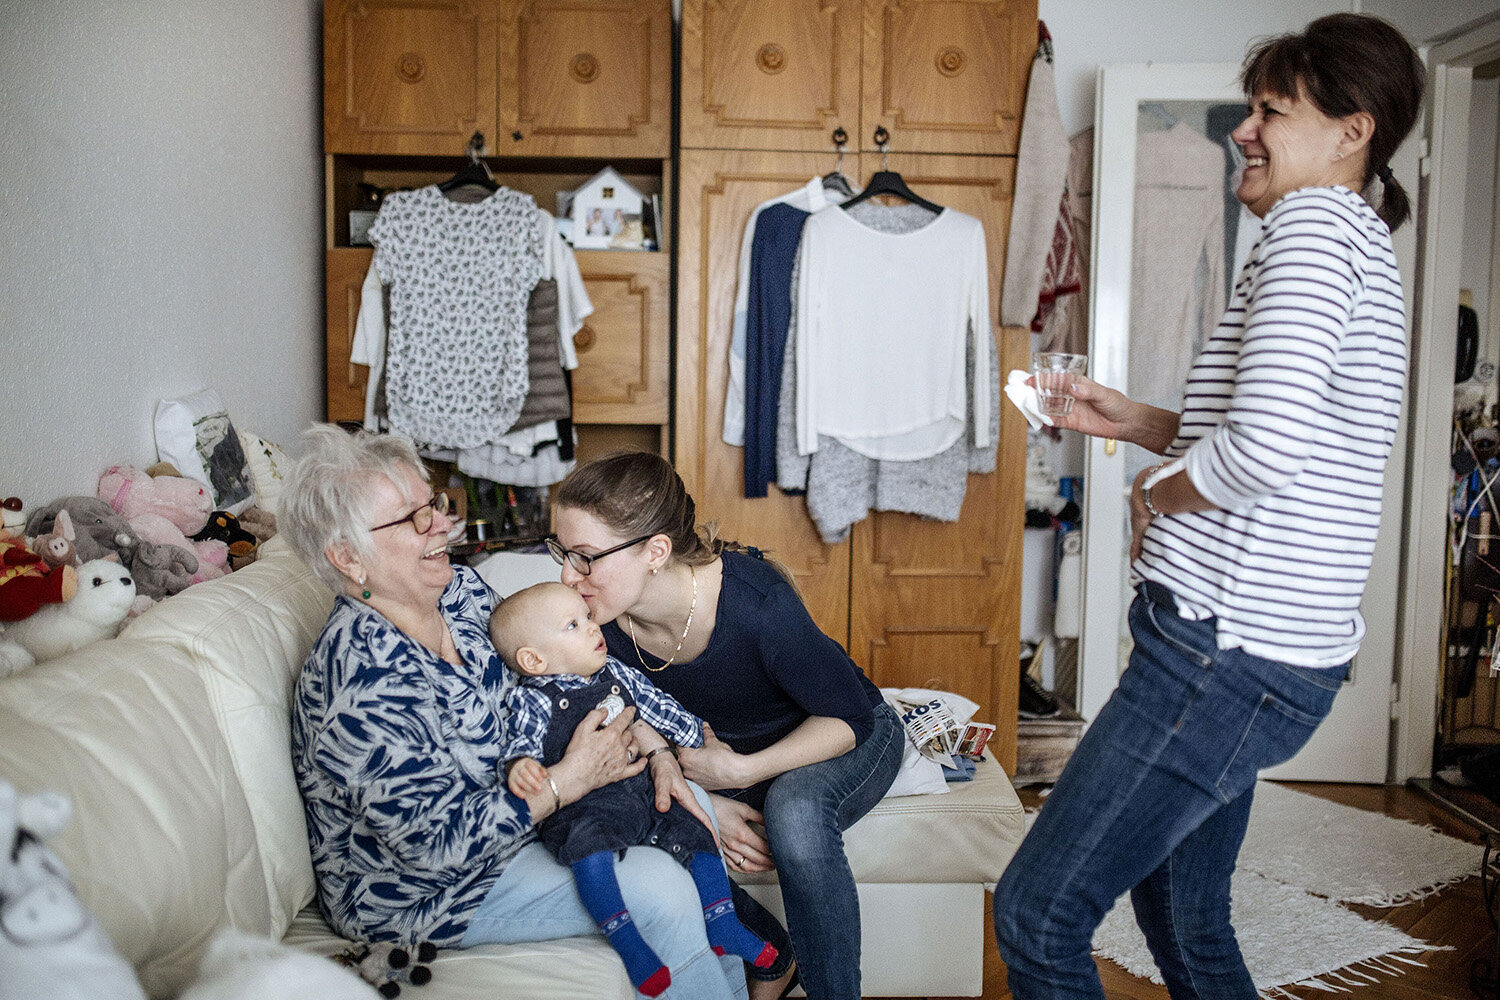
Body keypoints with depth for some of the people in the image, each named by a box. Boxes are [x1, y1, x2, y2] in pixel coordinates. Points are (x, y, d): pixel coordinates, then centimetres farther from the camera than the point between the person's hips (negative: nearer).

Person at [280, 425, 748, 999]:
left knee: (688, 803, 4)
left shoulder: (460, 589, -6)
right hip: (418, 889, -9)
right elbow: (436, 844, -29)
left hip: (514, 799, 9)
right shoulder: (364, 685, -32)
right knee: (661, 887, -20)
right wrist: (570, 779, -24)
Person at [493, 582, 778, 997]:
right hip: (584, 807, -6)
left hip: (644, 790, 6)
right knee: (587, 843, -35)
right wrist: (521, 763, -37)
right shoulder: (532, 699, -5)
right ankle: (625, 939, -25)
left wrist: (697, 735, 28)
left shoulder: (616, 673, 13)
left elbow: (658, 706, 23)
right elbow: (523, 741, -14)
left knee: (697, 829, 0)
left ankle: (722, 924, 13)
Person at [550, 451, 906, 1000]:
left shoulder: (755, 600, -35)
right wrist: (703, 804, -21)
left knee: (793, 813, -36)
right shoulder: (601, 622, -19)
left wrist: (741, 772, -28)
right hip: (723, 748, 5)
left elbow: (849, 716, -22)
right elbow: (643, 729, -4)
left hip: (848, 737, -5)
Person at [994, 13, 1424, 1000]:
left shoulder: (1316, 220, -12)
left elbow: (1266, 448, -28)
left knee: (1036, 917, -5)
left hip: (1230, 650, -11)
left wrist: (1158, 494, -8)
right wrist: (1136, 421, 18)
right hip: (1261, 648, 11)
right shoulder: (1364, 248, 20)